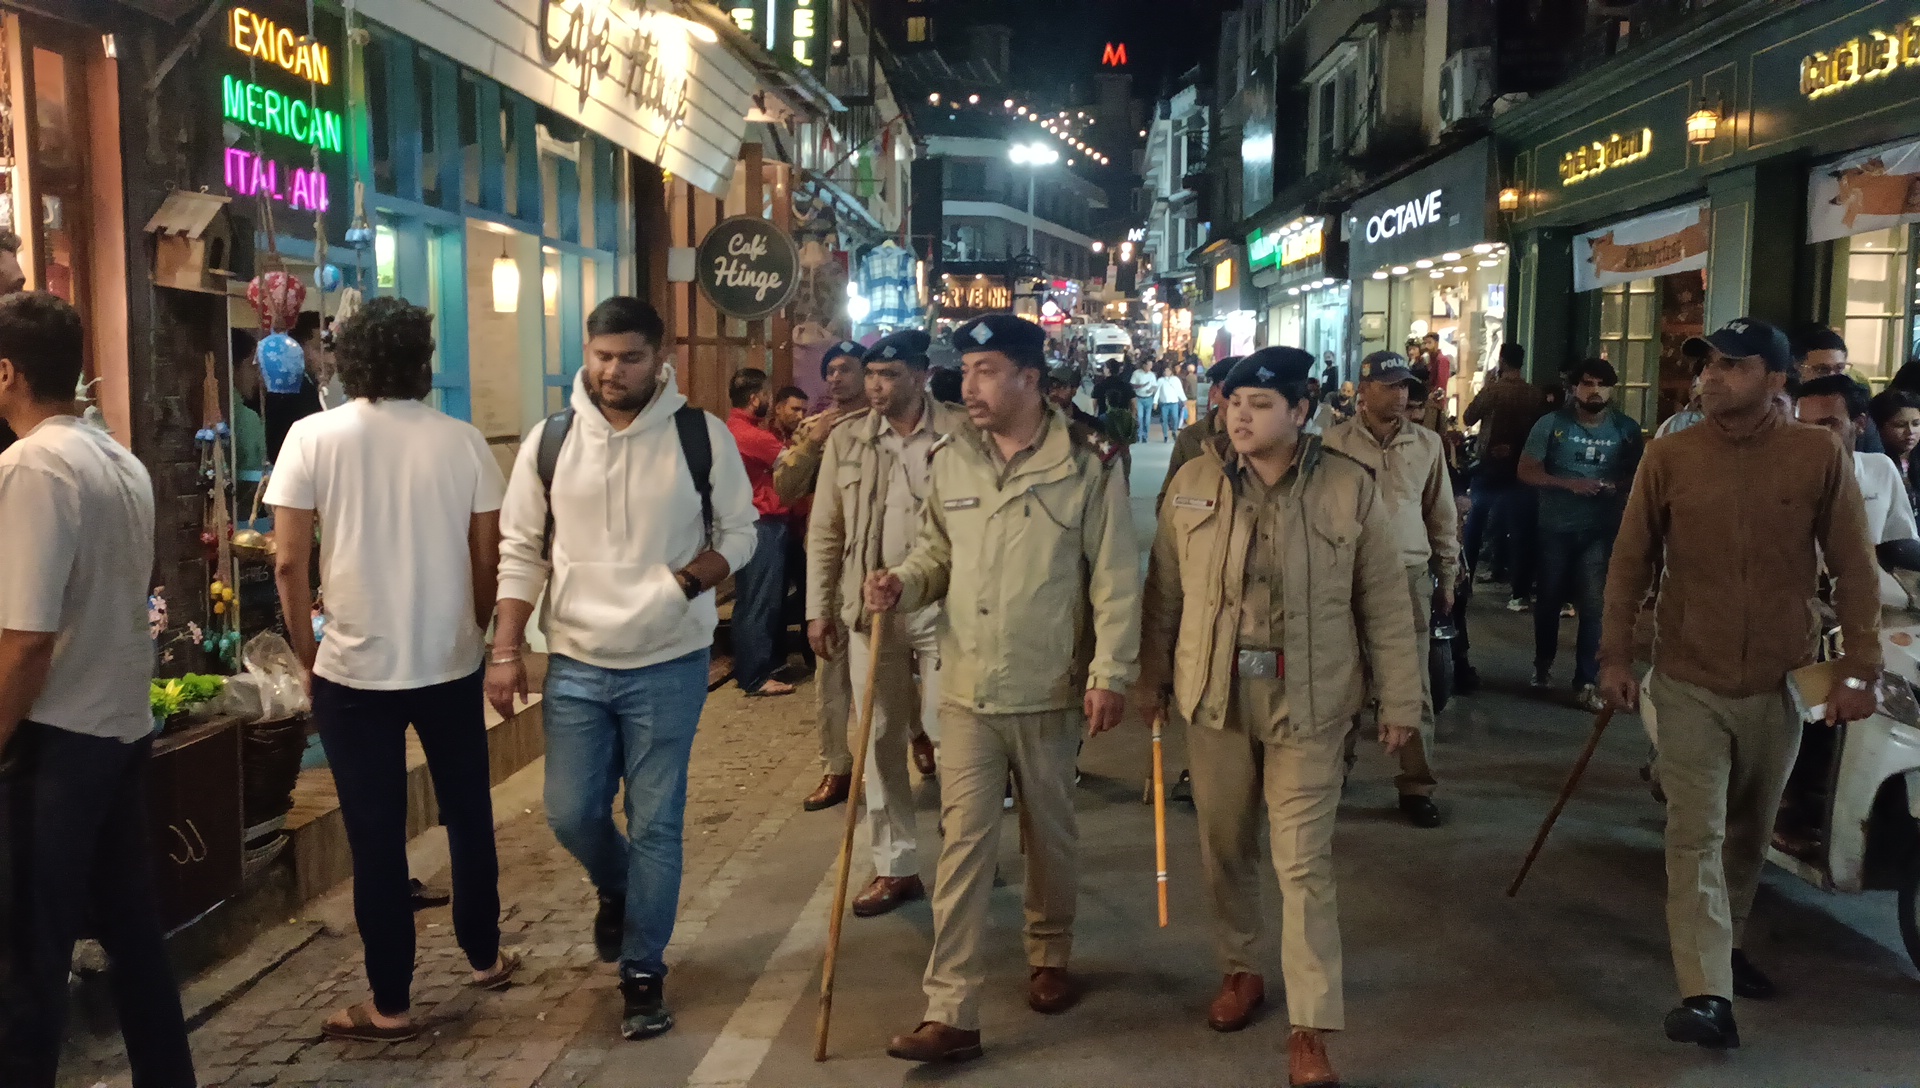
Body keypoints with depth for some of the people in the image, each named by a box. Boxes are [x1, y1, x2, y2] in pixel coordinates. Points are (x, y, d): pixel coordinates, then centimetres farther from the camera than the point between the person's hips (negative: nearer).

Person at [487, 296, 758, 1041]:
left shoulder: (702, 437, -6)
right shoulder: (549, 441, 0)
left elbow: (739, 532, 3)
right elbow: (521, 552, 4)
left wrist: (695, 576, -18)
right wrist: (506, 651, -1)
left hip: (670, 665, -2)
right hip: (575, 664, 2)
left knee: (655, 824, 4)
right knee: (570, 814, 7)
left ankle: (643, 971, 20)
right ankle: (617, 891, 41)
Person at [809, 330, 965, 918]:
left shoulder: (960, 436, -5)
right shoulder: (846, 440, 5)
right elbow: (825, 532, 8)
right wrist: (819, 609, 6)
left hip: (943, 607, -3)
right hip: (869, 608, 4)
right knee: (880, 740, 9)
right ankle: (895, 866, 21)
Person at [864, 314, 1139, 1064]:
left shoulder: (1086, 464, -9)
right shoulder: (950, 460, 3)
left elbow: (1116, 578, -8)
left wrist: (1110, 673, -13)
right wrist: (901, 584, -8)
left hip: (1051, 690, -2)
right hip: (967, 689, 3)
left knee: (1049, 834, 15)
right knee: (963, 843, 0)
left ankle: (1050, 958, 40)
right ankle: (951, 1013, 2)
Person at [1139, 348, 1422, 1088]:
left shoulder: (1350, 489, -7)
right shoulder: (1193, 483, -2)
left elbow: (1385, 604, -2)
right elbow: (1165, 590, 6)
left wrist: (1399, 701, -1)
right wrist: (1152, 676, 9)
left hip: (1308, 701, -2)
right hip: (1213, 694, 3)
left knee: (1304, 864, -2)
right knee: (1225, 848, 15)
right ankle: (1239, 970, 38)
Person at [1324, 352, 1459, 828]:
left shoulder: (1427, 443, 5)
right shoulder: (1336, 441, -1)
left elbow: (1443, 515, 11)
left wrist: (1447, 576, 12)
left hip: (1410, 575, 1)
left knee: (1413, 683, 2)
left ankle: (1416, 785, 11)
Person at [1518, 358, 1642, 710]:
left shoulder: (1626, 429, 1)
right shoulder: (1551, 425, -3)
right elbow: (1526, 471, -6)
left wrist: (1619, 486, -14)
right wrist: (1568, 484, -20)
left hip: (1601, 530, 0)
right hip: (1555, 527, 0)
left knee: (1593, 605, -6)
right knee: (1549, 599, 14)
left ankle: (1586, 682, -1)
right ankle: (1543, 663, 36)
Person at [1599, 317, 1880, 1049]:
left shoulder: (1820, 456, -6)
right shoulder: (1669, 457, -5)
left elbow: (1854, 571, -2)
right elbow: (1630, 562, 0)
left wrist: (1859, 668, -5)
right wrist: (1615, 654, -2)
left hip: (1780, 683, 1)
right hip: (1690, 682, -1)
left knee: (1750, 832, 18)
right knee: (1697, 835, -7)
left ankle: (1727, 944, 39)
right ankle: (1707, 995, -7)